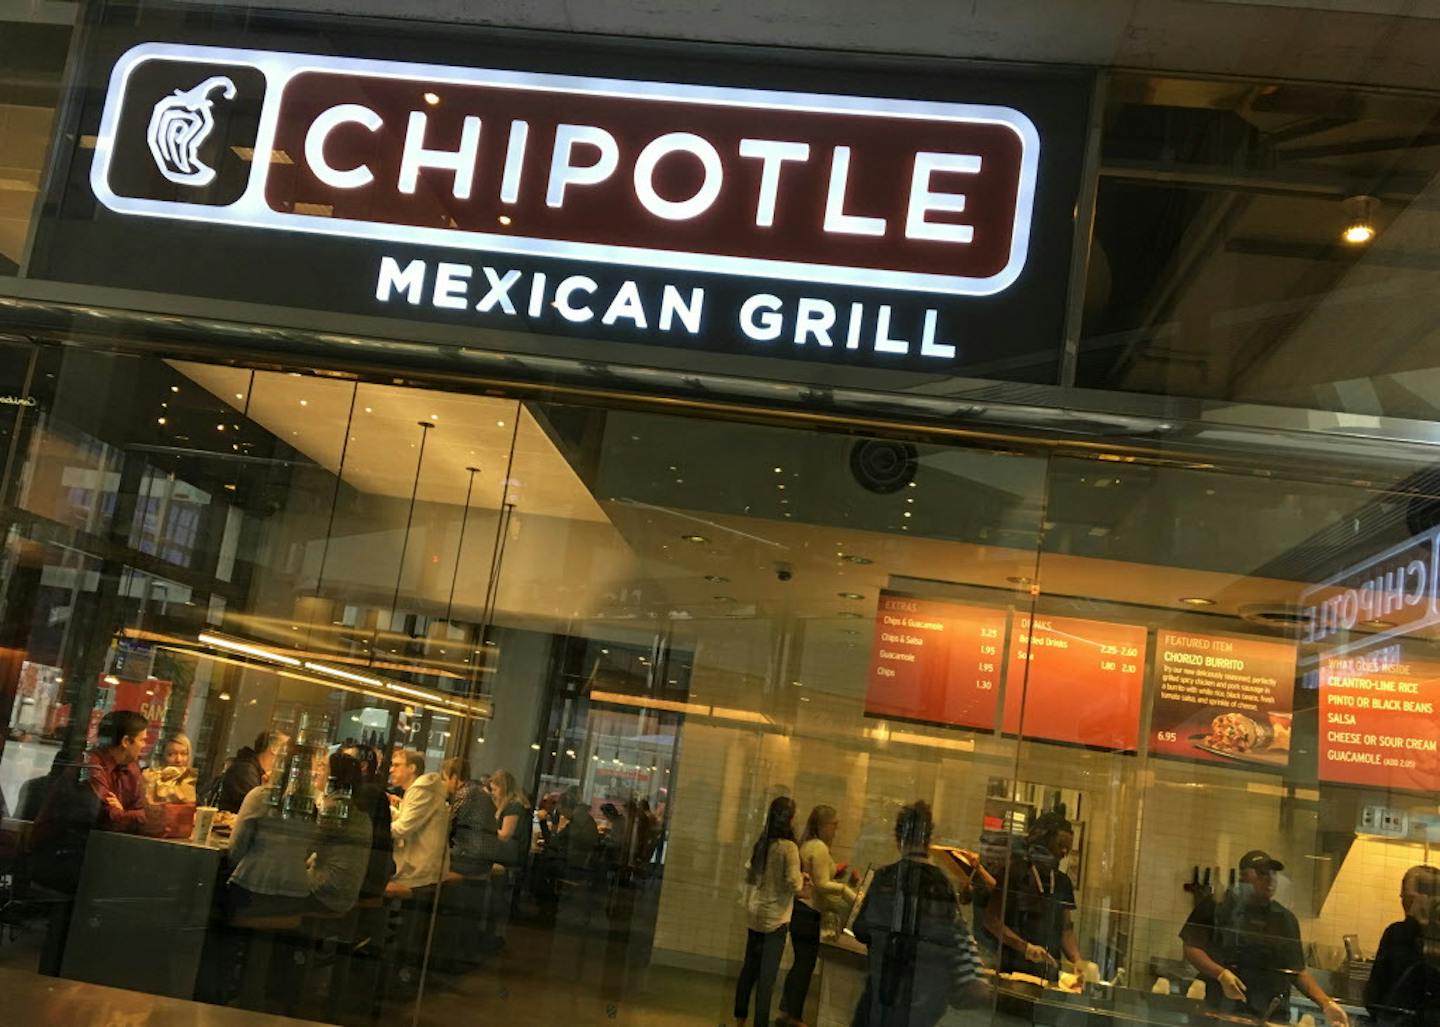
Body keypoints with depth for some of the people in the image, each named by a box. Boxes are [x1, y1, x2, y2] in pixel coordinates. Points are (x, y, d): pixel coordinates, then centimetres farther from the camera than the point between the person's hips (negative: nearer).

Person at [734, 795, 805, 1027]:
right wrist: (802, 878, 3)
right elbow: (794, 885, -17)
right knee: (767, 974, -1)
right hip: (775, 918, -7)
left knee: (750, 967, 16)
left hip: (754, 915, 7)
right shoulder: (789, 847, -16)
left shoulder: (761, 843, 5)